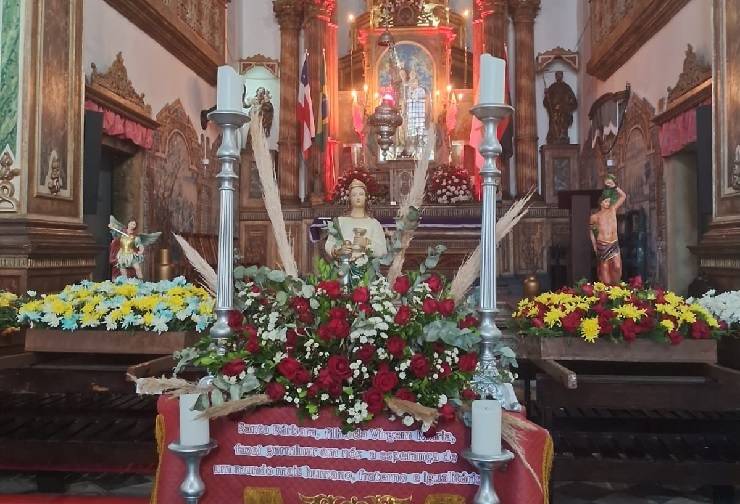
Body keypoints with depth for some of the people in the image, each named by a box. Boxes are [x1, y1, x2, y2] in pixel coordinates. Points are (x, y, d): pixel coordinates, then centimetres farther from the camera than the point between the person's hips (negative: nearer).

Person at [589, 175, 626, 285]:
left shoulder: (613, 210, 9)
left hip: (614, 244, 2)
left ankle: (615, 286, 1)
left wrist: (615, 186, 4)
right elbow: (591, 230, 17)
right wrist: (594, 245, 12)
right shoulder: (595, 217, 5)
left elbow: (623, 196, 11)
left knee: (617, 267, -13)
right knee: (604, 268, -4)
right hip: (602, 246, -2)